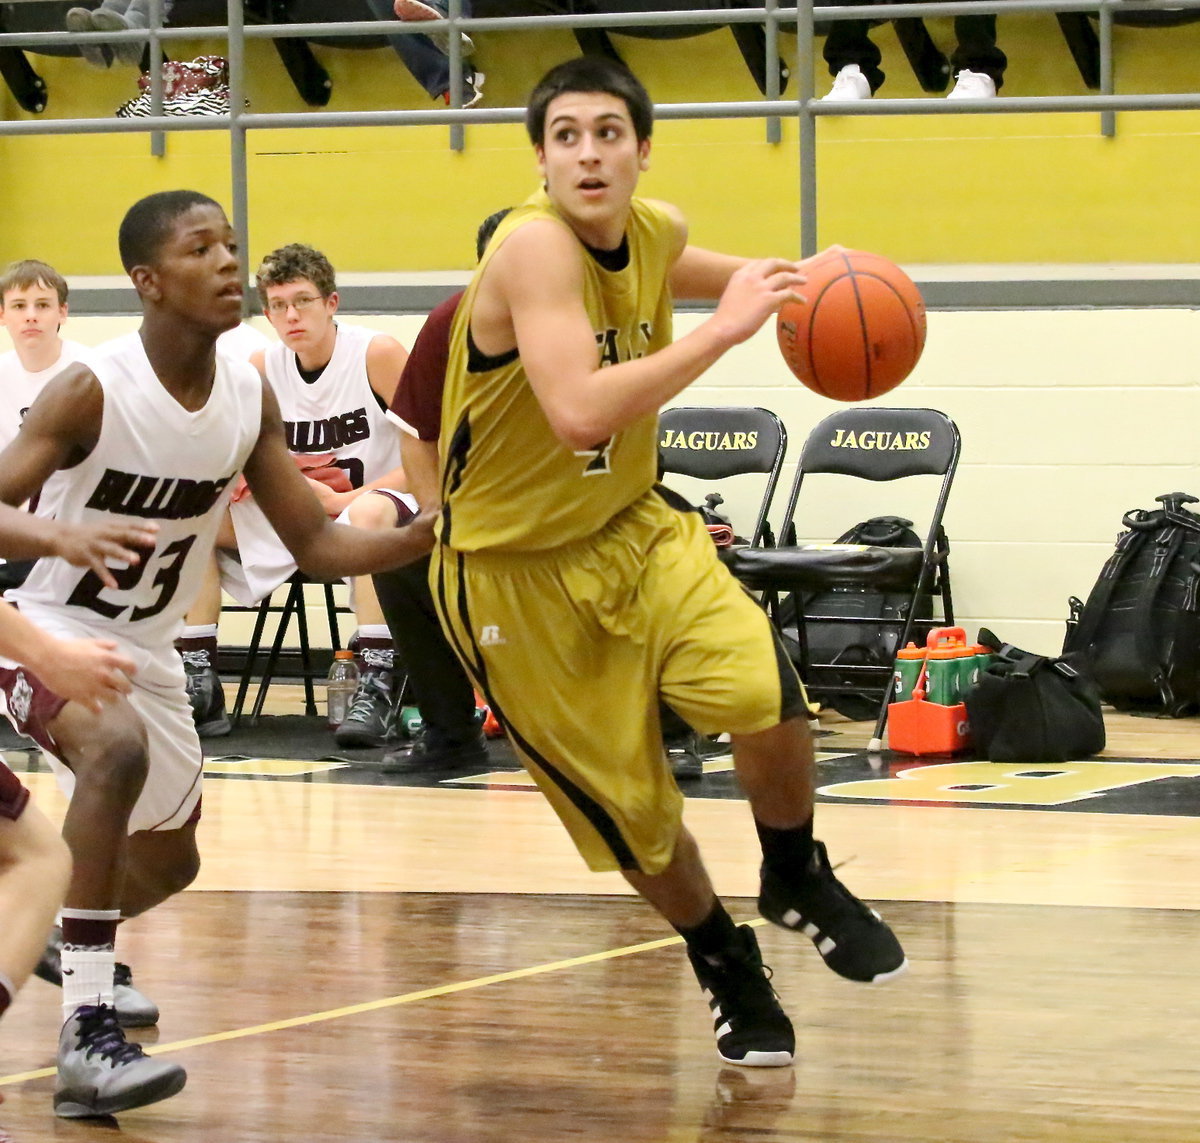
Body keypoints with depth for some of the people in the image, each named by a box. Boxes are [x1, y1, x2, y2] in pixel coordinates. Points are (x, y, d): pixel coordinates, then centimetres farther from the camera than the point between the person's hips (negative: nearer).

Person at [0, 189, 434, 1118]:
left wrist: (422, 537, -19)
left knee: (169, 863, 21)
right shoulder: (90, 392, -25)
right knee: (116, 749, -38)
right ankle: (86, 1033, -38)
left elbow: (314, 543, -1)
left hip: (147, 647, 7)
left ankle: (78, 956, 53)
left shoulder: (250, 399, -7)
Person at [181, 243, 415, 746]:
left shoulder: (376, 355, -13)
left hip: (376, 504, -6)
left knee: (370, 513, -41)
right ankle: (200, 689, -11)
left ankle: (374, 689, -42)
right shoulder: (262, 369, 1)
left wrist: (346, 501, -24)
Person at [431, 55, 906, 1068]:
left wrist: (794, 279, 7)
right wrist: (724, 329, -38)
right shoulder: (533, 248, -27)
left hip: (633, 525, 5)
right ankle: (726, 966, 31)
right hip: (518, 567, -5)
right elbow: (579, 412, -42)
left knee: (767, 696, -20)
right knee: (630, 803, 3)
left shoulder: (656, 232, -4)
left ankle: (797, 877, 10)